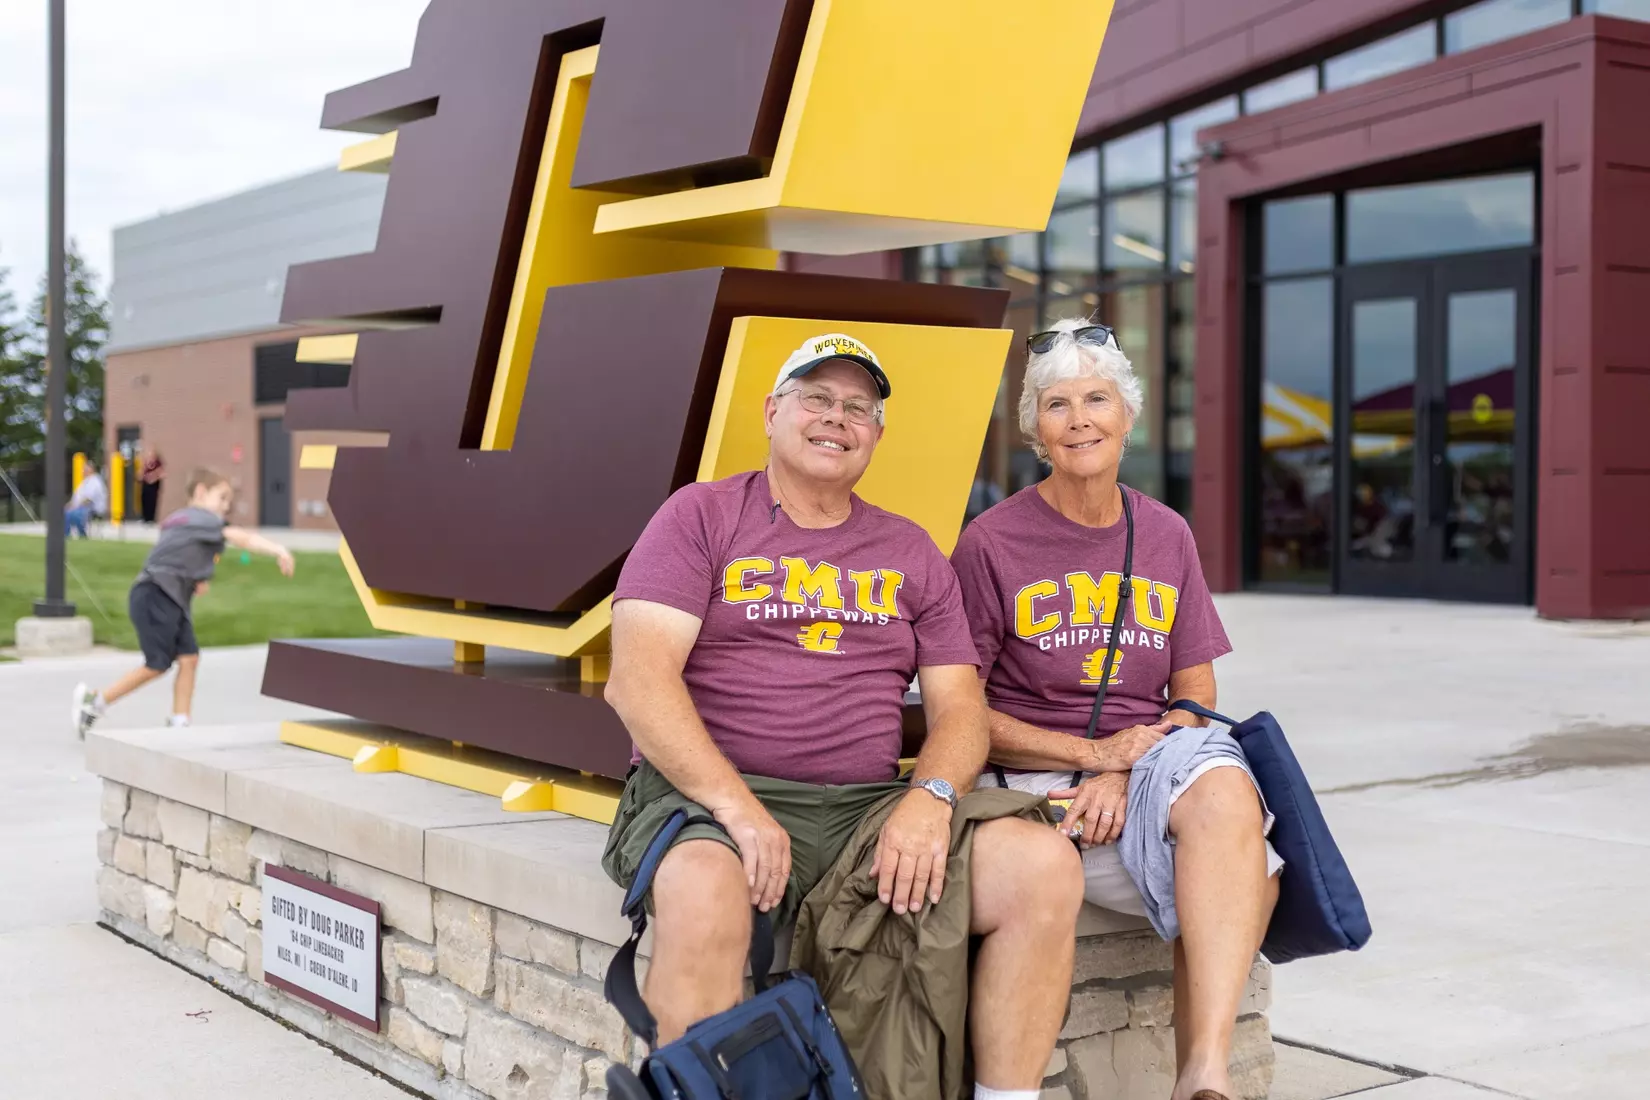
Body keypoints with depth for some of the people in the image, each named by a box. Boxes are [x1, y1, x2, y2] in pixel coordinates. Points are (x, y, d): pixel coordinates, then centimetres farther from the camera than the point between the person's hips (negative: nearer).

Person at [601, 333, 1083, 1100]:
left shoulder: (911, 553, 18)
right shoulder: (702, 517, 6)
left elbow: (960, 705, 11)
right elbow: (637, 679, -6)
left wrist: (929, 799, -12)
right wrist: (738, 809, -19)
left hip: (872, 807, 4)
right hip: (707, 798, -4)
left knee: (1047, 865, -19)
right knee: (705, 893, -38)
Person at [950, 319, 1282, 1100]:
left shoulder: (1166, 537, 13)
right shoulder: (993, 544, 0)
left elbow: (1194, 699, 10)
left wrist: (1128, 774, -10)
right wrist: (1090, 752, -13)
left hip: (1151, 764, 4)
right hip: (1038, 785, -4)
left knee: (1224, 790, -33)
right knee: (1230, 881, -29)